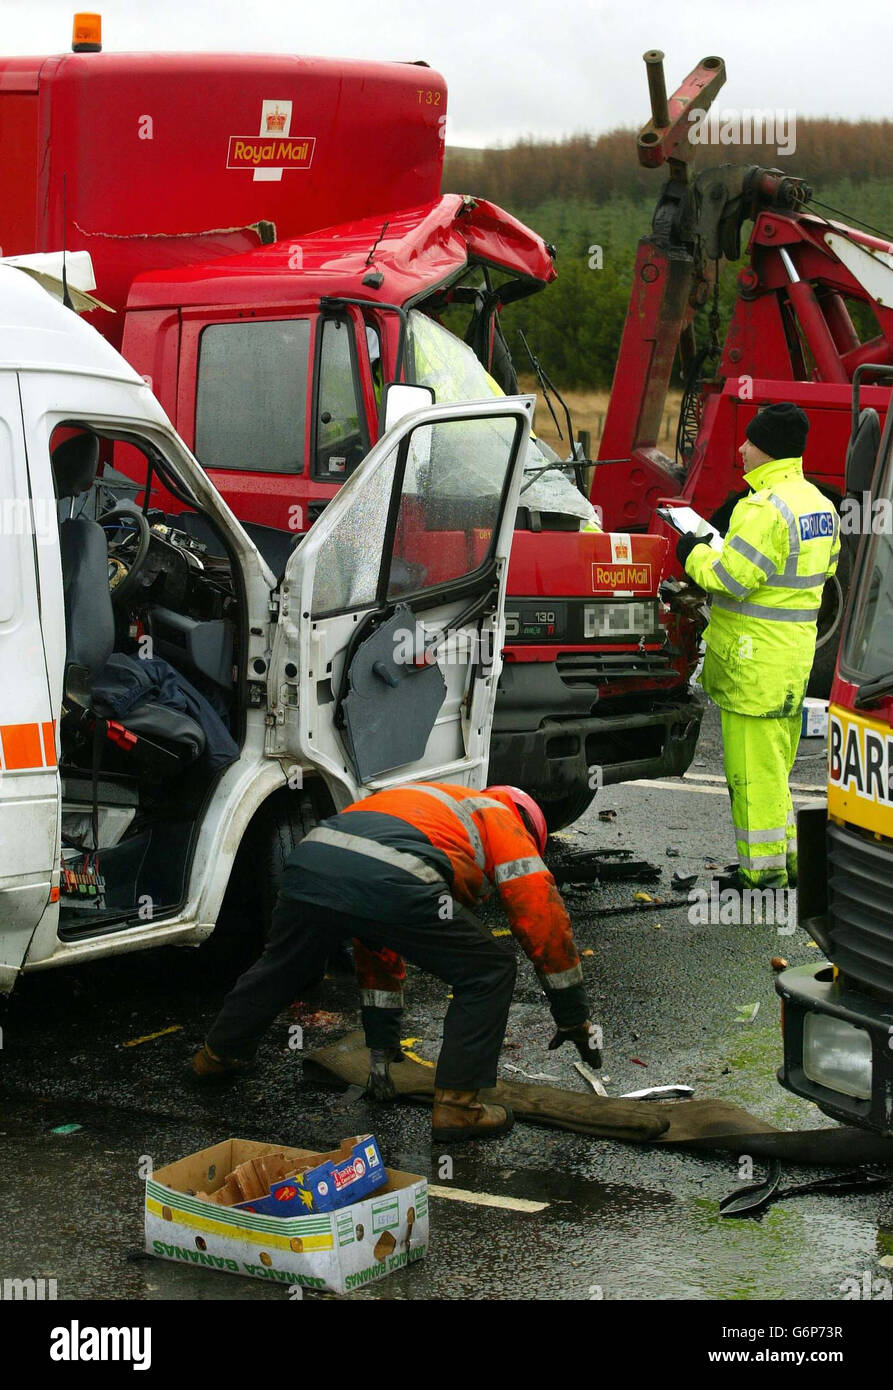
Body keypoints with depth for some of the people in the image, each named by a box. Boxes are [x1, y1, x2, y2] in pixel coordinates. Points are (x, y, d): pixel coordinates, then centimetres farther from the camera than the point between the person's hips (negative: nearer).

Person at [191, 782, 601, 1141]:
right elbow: (543, 919, 19)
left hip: (310, 859, 7)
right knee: (488, 971, 12)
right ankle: (456, 1105, 13)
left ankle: (218, 1054, 56)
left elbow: (377, 944, 45)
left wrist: (381, 1043, 48)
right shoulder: (502, 821, 27)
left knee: (284, 964, 35)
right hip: (388, 883, -7)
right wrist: (573, 1017, 27)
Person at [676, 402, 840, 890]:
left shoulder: (764, 508, -20)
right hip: (795, 655, 10)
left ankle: (763, 875, 1)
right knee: (775, 764, 20)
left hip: (755, 661, -10)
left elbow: (731, 578, -22)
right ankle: (787, 860, 27)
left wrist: (695, 555, -2)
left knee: (752, 770, -3)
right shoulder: (819, 503, 10)